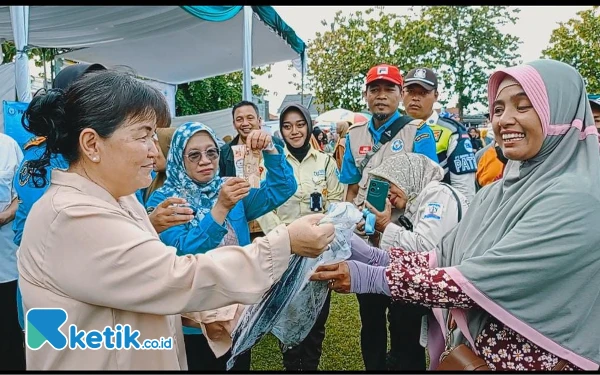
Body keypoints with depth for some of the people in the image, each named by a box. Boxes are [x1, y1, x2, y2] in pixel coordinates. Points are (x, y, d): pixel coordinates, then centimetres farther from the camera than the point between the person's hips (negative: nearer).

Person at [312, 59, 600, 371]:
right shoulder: (500, 191, 2)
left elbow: (480, 281, -28)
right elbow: (444, 258, -1)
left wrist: (372, 277, -26)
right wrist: (371, 255, -13)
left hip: (533, 359, -6)